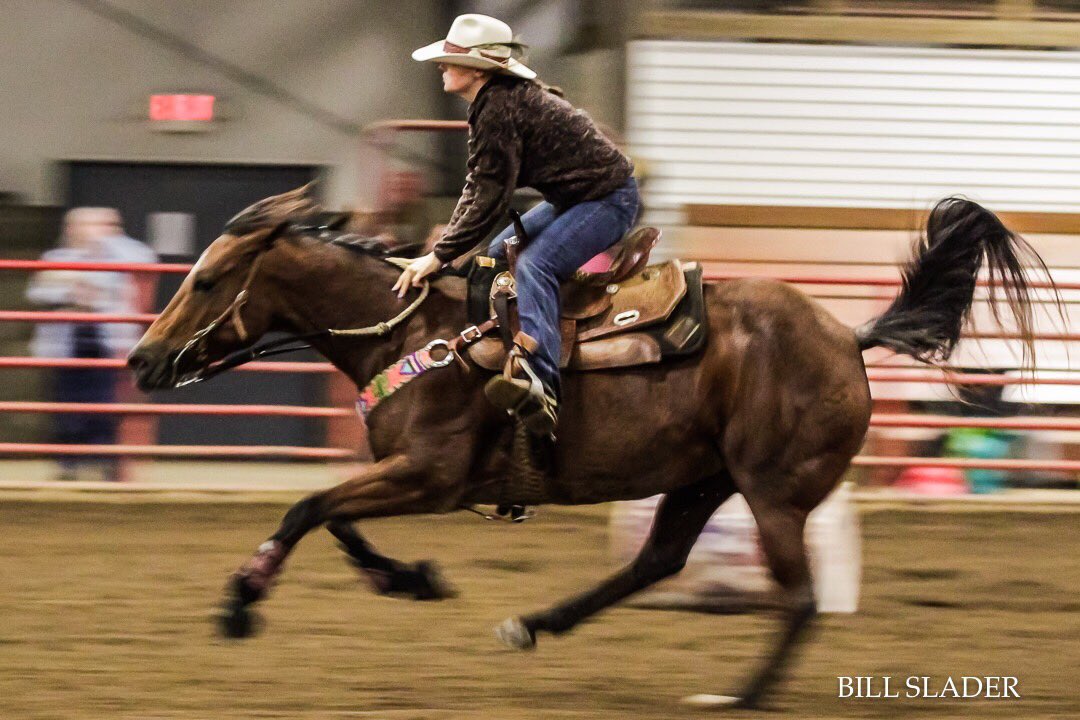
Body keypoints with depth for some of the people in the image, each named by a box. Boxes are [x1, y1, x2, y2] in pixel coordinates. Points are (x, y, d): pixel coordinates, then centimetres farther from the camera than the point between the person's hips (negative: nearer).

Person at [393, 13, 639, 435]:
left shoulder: (499, 109, -22)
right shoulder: (505, 98, 11)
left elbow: (489, 198, -22)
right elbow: (479, 188, 17)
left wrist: (440, 255, -18)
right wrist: (445, 244, 9)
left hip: (608, 199, -11)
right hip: (575, 197, 11)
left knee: (534, 266, -29)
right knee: (498, 254, 17)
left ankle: (541, 389, -46)